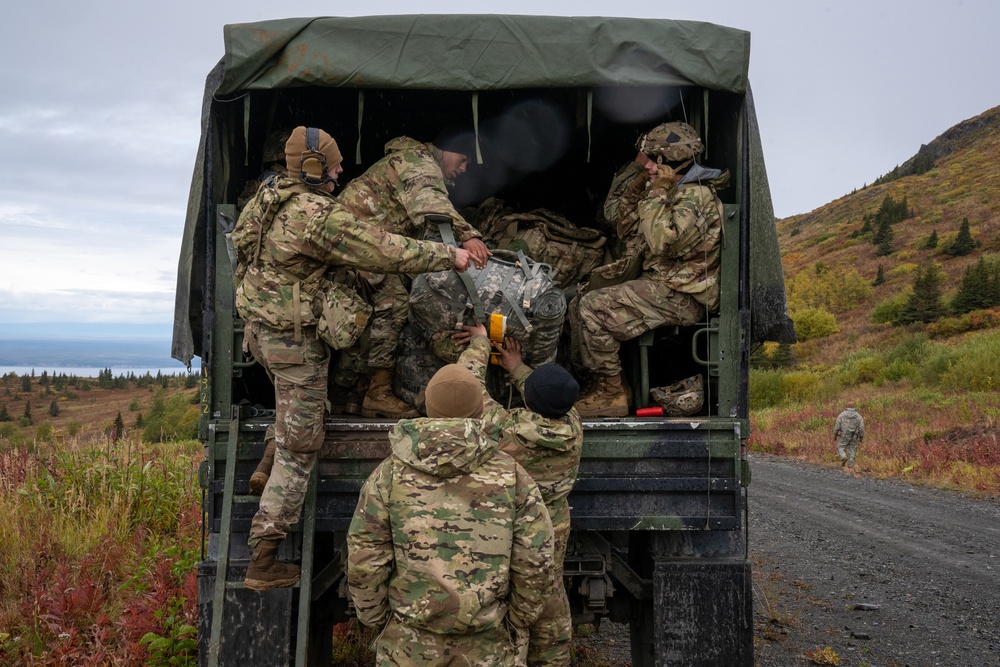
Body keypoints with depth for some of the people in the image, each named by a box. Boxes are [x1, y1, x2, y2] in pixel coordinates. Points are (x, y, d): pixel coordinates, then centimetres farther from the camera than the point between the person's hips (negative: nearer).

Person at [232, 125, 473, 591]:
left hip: (261, 329, 9)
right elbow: (385, 252, -24)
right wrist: (449, 255, -14)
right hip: (297, 340, -9)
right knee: (299, 448, 1)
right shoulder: (319, 217, -24)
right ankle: (263, 562, 4)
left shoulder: (270, 194, 3)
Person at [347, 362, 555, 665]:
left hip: (412, 642, 0)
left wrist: (377, 619, 6)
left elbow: (364, 563, -10)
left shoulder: (391, 473, -10)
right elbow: (535, 563, -10)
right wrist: (518, 622, 6)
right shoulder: (510, 473, -10)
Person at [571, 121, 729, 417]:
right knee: (579, 303, 7)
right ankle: (592, 380, 8)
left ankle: (610, 393, -11)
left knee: (594, 307, -22)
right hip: (657, 284, 11)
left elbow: (662, 240, -31)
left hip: (681, 297, -11)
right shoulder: (670, 191, 16)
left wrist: (658, 192, -21)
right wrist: (635, 188, 6)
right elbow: (628, 231, 19)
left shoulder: (696, 196, -17)